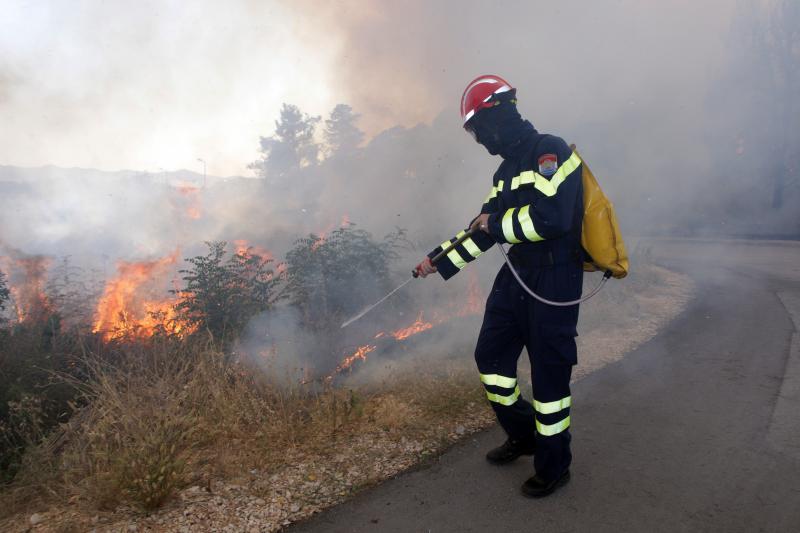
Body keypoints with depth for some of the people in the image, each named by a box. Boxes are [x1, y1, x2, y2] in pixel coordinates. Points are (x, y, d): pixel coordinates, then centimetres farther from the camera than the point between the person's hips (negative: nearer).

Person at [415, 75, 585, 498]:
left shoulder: (549, 151, -15)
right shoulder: (508, 169, 13)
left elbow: (551, 217, -28)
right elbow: (483, 228, 18)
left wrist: (496, 223, -14)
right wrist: (439, 262, 18)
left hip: (554, 280, -9)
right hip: (517, 275, 9)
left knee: (548, 377, 2)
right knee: (491, 357, 15)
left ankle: (553, 466, 24)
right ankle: (523, 435, 37)